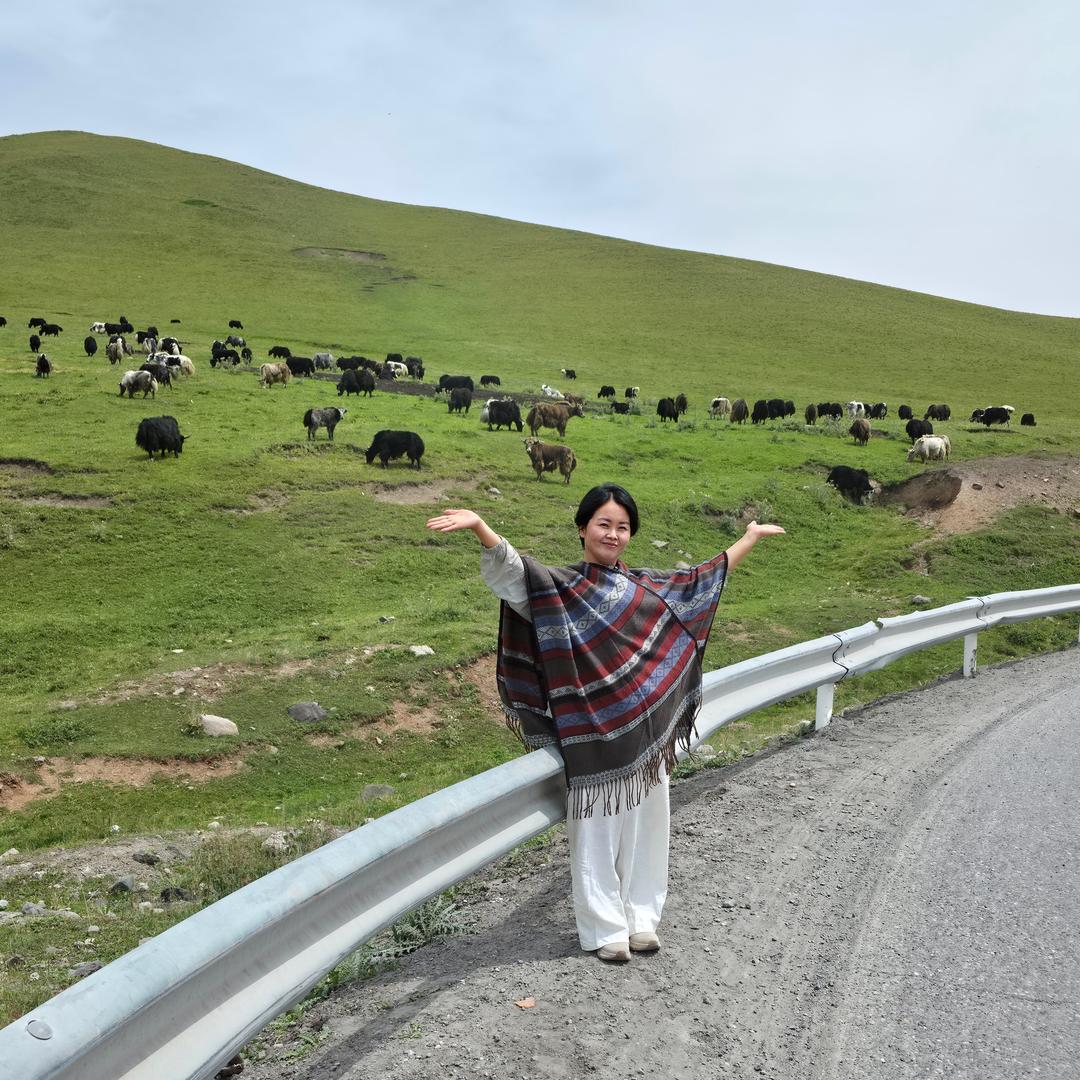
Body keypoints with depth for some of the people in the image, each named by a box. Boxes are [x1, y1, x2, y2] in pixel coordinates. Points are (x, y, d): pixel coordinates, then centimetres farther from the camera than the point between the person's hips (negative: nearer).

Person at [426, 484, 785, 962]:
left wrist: (749, 537, 32)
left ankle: (641, 918, 28)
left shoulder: (648, 587, 11)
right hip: (593, 737, -5)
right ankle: (606, 928, 18)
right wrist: (480, 527, -41)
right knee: (597, 831, 3)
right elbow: (510, 572, -22)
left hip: (646, 733, 5)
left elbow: (703, 580, 25)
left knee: (643, 824, 12)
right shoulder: (559, 587, -5)